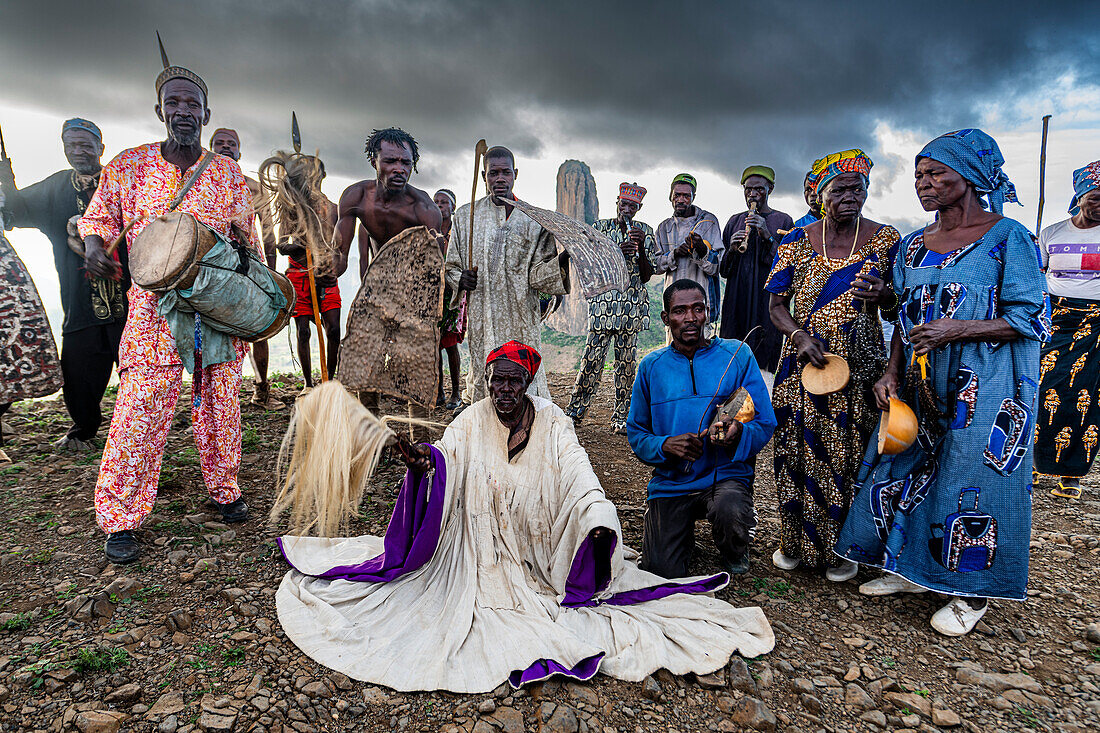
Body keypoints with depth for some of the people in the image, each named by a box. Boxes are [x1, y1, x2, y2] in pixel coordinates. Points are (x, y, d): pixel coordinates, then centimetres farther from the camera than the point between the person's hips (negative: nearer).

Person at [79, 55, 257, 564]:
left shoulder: (228, 173, 6)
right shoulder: (127, 166, 4)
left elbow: (245, 236, 13)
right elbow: (98, 216, 14)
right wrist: (94, 245, -6)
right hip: (154, 306, -1)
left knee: (220, 403, 8)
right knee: (140, 409, -5)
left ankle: (224, 489, 26)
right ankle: (120, 517, 8)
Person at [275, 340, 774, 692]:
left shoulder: (553, 424, -6)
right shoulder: (470, 422, -2)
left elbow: (578, 476, -18)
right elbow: (445, 469, -13)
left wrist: (599, 517, -38)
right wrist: (424, 462, -38)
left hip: (545, 551, 0)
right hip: (481, 550, 1)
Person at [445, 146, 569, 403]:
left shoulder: (533, 219, 5)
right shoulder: (466, 216, 11)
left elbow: (537, 275, 0)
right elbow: (450, 266, 16)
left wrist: (562, 260, -19)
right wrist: (460, 279, -7)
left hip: (521, 321, -1)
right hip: (480, 320, 2)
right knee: (482, 374, 3)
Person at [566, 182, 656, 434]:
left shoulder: (645, 231, 10)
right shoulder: (600, 228, 8)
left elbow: (646, 276, 3)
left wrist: (640, 248, -13)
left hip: (633, 303, 1)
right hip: (603, 301, -1)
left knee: (626, 361, 2)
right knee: (592, 357, -5)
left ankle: (621, 417, 9)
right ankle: (575, 410, 6)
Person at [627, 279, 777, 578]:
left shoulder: (737, 355, 0)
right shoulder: (651, 366, 5)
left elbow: (765, 423, -1)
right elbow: (636, 432, 7)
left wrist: (738, 433, -25)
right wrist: (665, 446, -15)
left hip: (726, 473, -1)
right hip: (670, 481, 2)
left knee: (730, 512, -36)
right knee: (662, 572, -13)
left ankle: (734, 554, 3)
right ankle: (682, 531, 24)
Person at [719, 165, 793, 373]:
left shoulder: (783, 221, 6)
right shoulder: (735, 221, 15)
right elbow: (722, 270, 14)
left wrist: (767, 236, -14)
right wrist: (732, 250, -7)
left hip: (769, 296, -3)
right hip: (737, 298, 3)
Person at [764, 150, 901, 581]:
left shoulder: (885, 239, 2)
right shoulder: (796, 241, 2)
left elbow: (898, 299, 9)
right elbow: (777, 304, 3)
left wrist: (881, 294, -15)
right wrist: (799, 335, -16)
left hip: (860, 366, 0)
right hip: (804, 363, 0)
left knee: (850, 452, 4)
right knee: (799, 449, 4)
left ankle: (842, 548, 22)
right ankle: (796, 541, 22)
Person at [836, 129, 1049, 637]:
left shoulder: (1007, 238, -6)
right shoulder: (912, 246, 10)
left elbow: (1034, 319, -9)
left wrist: (958, 330, -21)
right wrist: (891, 373, 1)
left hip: (985, 389, -5)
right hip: (920, 386, 6)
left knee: (974, 478, 0)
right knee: (904, 469, 8)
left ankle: (973, 592, 20)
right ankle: (911, 570, 27)